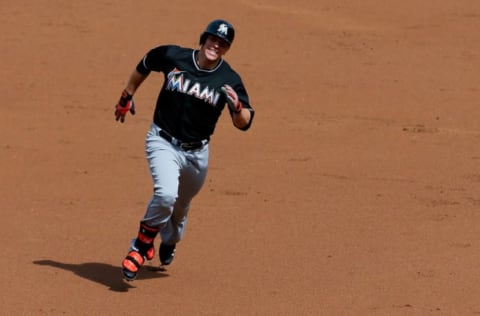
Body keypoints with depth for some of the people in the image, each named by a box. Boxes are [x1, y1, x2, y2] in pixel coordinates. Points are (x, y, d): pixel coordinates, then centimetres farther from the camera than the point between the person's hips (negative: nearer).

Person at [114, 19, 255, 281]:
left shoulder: (229, 80, -10)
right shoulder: (172, 56, -11)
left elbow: (243, 123, -13)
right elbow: (144, 65, 10)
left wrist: (237, 107, -34)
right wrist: (126, 96, 16)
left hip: (197, 152, 3)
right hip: (163, 142, -3)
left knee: (180, 206, 21)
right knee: (166, 195, -28)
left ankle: (169, 242, 54)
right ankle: (140, 247, -8)